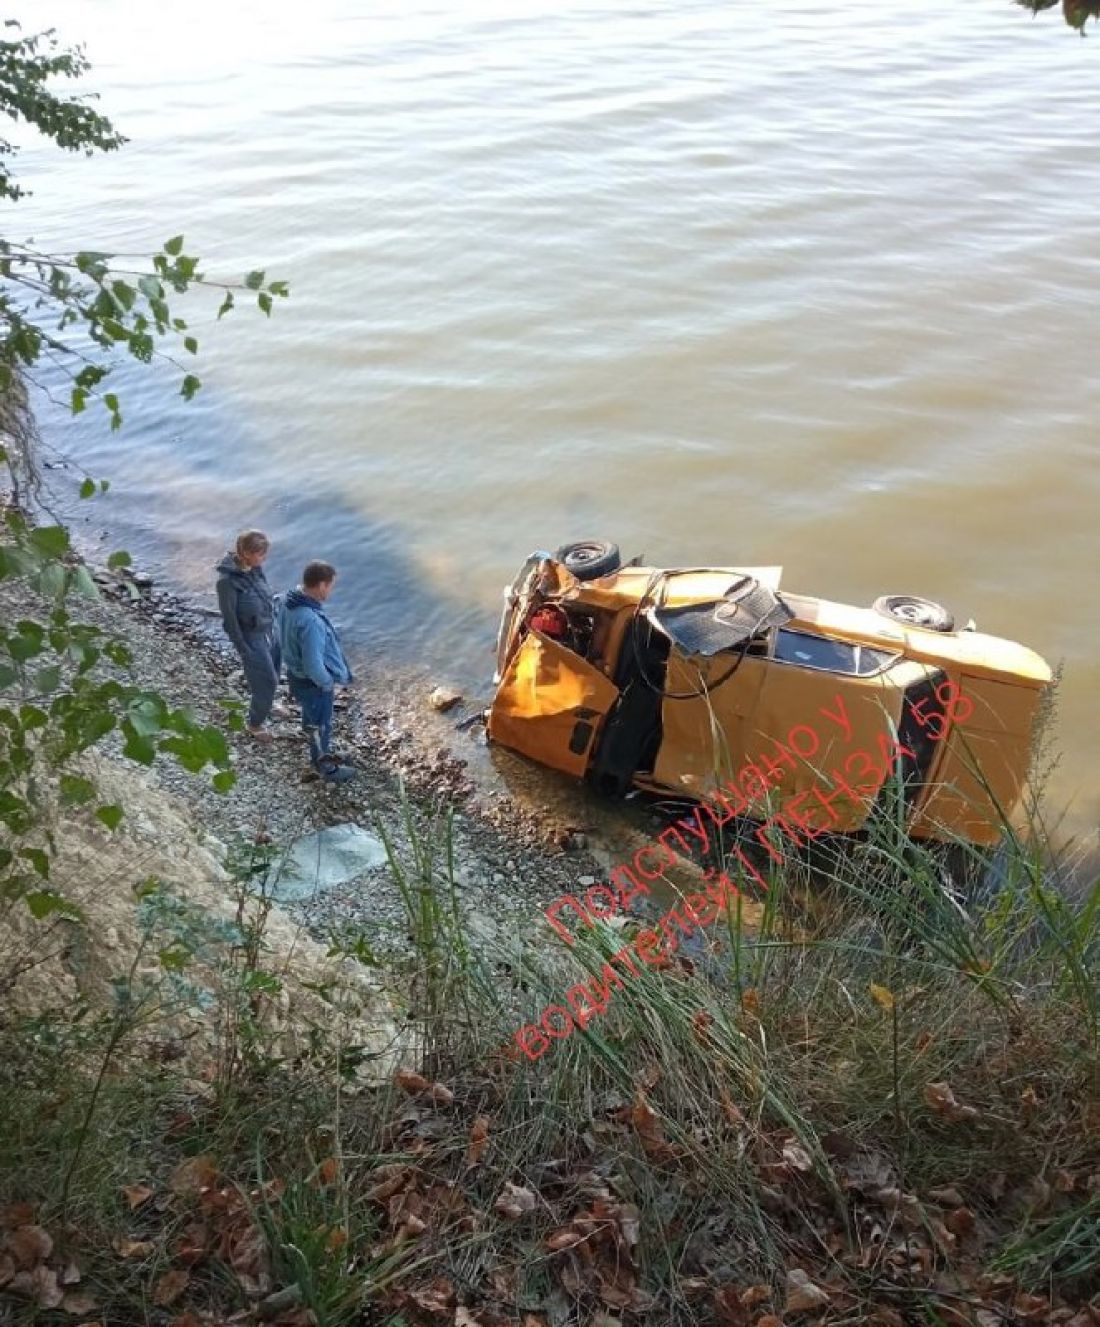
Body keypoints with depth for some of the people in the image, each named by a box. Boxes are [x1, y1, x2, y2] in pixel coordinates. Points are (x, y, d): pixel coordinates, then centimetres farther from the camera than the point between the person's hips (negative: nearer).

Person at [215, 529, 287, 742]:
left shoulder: (255, 568, -8)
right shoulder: (228, 580, -28)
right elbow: (229, 620, -20)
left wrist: (274, 624, 15)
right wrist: (244, 651, -14)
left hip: (270, 631, 7)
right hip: (252, 638, -7)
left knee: (272, 674, 26)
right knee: (267, 681, 6)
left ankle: (267, 704, 55)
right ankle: (254, 724, 31)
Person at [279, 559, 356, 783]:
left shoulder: (292, 602, -12)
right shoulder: (311, 621, -41)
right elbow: (313, 666, -36)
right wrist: (328, 683, -15)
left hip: (297, 673, 8)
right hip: (313, 683, -8)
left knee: (312, 718, 33)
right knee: (320, 725, 18)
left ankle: (319, 751, 58)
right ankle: (325, 766, 42)